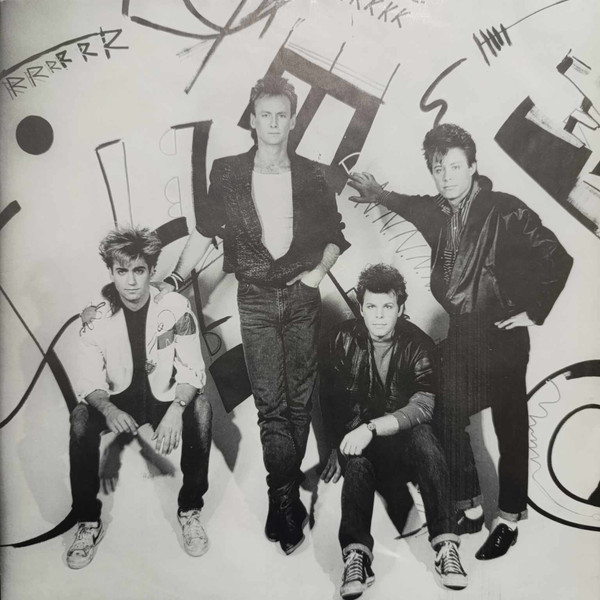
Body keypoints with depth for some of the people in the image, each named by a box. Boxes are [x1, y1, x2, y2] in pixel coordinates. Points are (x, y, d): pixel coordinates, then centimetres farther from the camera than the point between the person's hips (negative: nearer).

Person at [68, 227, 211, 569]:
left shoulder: (175, 309, -14)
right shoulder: (97, 317, -9)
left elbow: (192, 370, -15)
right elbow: (89, 380, -11)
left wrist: (176, 410, -33)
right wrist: (109, 409, -33)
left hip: (166, 398, -1)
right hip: (118, 403, 2)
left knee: (201, 409, -31)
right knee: (80, 419, -27)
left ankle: (190, 510, -11)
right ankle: (89, 521, -7)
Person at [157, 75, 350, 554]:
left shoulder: (310, 177, 5)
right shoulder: (228, 174, 2)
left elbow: (334, 235, 13)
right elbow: (205, 231, 9)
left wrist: (319, 270, -3)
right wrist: (178, 276, 0)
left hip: (302, 296, 2)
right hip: (255, 299, -1)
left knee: (300, 398, 5)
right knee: (270, 402, -5)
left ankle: (282, 496, 19)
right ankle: (288, 501, 2)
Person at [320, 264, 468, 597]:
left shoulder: (418, 344, -10)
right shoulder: (345, 340, -4)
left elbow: (422, 406, -21)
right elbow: (333, 402, 1)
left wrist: (371, 428, -32)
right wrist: (340, 445, -10)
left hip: (405, 430, 0)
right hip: (358, 432, 1)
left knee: (425, 441, -33)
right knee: (356, 458, -32)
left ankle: (446, 545, -29)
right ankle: (356, 554, -35)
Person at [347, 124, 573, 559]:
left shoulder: (506, 211, -13)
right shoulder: (436, 212, 3)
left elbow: (557, 260, -11)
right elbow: (412, 206, 29)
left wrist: (534, 312, -9)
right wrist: (381, 195, 19)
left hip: (502, 336, -5)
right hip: (458, 336, 6)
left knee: (510, 429, 6)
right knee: (447, 422, 9)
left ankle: (508, 522, 23)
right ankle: (470, 510, 28)